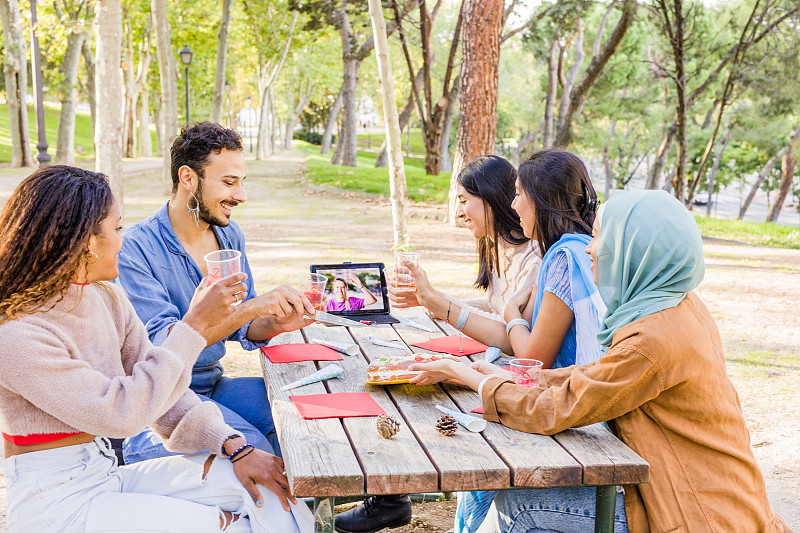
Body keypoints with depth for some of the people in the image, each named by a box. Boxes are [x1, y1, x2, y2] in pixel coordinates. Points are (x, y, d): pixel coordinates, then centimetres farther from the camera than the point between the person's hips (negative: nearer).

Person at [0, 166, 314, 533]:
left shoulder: (106, 299, 3)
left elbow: (156, 384, 4)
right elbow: (120, 413, -25)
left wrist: (234, 447, -8)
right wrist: (195, 324, -22)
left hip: (108, 476, 7)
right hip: (55, 502, -7)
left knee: (269, 489, -8)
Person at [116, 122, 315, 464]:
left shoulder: (229, 235, 7)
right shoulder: (136, 249, -17)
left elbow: (243, 330, 9)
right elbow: (162, 343, -26)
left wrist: (276, 323, -14)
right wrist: (249, 308, -33)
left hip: (213, 384, 7)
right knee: (251, 445, -29)